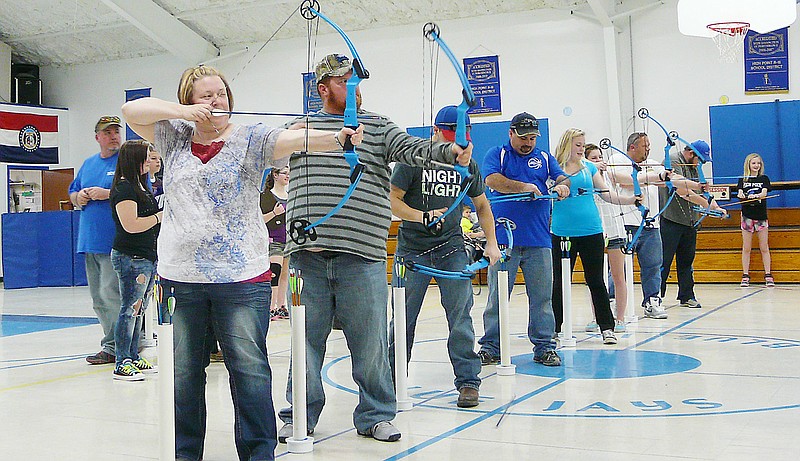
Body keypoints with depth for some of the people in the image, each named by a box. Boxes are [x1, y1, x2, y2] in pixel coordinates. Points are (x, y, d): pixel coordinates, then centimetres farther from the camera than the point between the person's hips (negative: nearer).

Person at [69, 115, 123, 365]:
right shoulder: (88, 164, 20)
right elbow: (72, 193, 27)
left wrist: (107, 194, -16)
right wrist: (79, 197, 3)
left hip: (116, 241, -8)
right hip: (90, 242, 8)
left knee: (110, 294, -10)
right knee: (98, 299, 10)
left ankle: (112, 347, -1)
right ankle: (118, 346, 17)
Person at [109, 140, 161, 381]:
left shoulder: (140, 186, 17)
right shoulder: (124, 188, -12)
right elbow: (131, 225, -21)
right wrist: (160, 217, -12)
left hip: (147, 256, 10)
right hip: (131, 257, -10)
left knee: (139, 309, 13)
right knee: (130, 309, -6)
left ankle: (133, 357, 20)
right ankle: (122, 364, -1)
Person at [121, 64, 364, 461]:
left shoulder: (249, 139, 0)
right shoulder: (174, 138, 12)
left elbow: (296, 139, -16)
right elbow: (132, 110, 6)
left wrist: (339, 137, -35)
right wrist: (184, 112, -7)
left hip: (241, 278, -3)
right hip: (180, 277, 3)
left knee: (249, 369, -2)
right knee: (184, 371, 10)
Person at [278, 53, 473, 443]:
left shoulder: (378, 127, 9)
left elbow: (411, 149, -4)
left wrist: (448, 151, -23)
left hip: (362, 254, -1)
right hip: (307, 253, 1)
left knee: (370, 339, 3)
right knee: (306, 337, 8)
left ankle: (375, 416, 18)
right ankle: (300, 416, 23)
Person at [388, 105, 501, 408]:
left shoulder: (467, 165, 7)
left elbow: (482, 206, 19)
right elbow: (392, 200, -8)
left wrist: (491, 243, 9)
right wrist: (421, 216, -23)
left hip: (451, 247, 2)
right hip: (412, 248, -2)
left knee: (460, 313, -6)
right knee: (404, 317, 3)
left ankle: (468, 381, 2)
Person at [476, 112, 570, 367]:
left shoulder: (544, 158, 17)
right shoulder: (497, 154, 6)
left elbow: (563, 179, 8)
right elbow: (491, 179, -11)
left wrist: (562, 186, -16)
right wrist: (523, 187, -21)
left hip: (539, 241, 3)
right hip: (503, 238, -3)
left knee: (542, 297, 4)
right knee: (497, 296, 2)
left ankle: (544, 347, 13)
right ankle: (491, 347, 10)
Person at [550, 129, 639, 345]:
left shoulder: (589, 167, 10)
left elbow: (607, 194, 10)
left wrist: (632, 199, -3)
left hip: (591, 232, 2)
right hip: (562, 232, -2)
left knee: (596, 281, 6)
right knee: (559, 282, 5)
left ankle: (607, 328, 12)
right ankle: (554, 328, 16)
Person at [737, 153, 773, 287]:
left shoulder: (764, 179, 6)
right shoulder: (742, 180, 7)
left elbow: (764, 193, -10)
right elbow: (739, 193, -7)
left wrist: (755, 196, -32)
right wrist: (741, 195, -32)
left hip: (761, 216, 0)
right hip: (747, 216, 0)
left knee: (764, 247, 2)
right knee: (746, 248, 3)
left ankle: (768, 276, 5)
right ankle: (745, 276, 6)